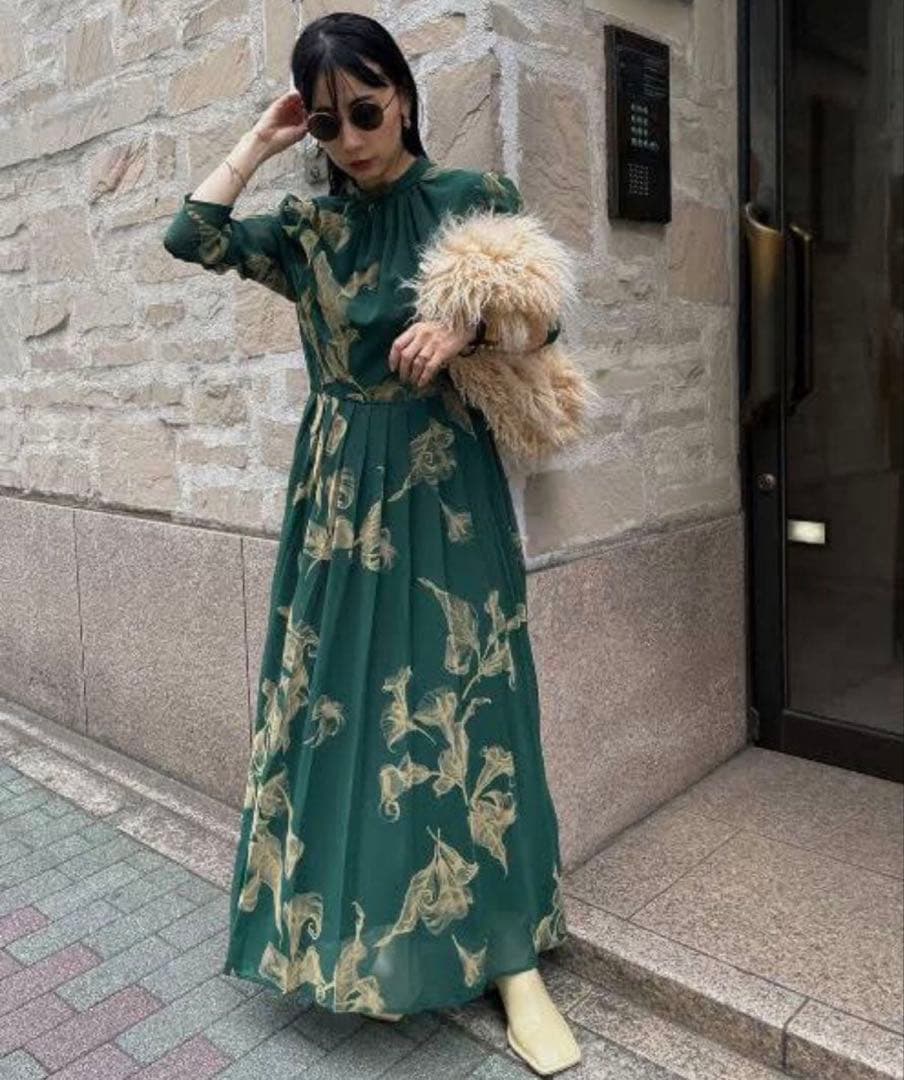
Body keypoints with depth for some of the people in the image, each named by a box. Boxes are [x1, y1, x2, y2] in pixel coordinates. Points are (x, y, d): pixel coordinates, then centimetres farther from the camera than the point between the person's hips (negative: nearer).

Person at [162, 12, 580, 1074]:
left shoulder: (476, 194, 3)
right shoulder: (310, 223, 10)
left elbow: (543, 314, 2)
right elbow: (190, 236, 1)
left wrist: (463, 326, -17)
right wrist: (260, 139, 5)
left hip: (444, 486, -3)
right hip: (339, 486, 3)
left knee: (462, 707, -4)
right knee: (334, 700, 7)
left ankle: (511, 957, 7)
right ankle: (340, 921, 27)